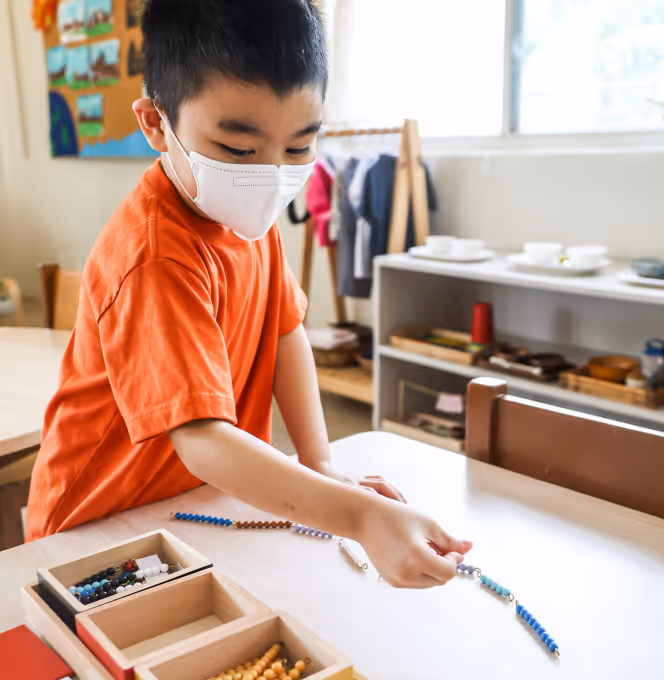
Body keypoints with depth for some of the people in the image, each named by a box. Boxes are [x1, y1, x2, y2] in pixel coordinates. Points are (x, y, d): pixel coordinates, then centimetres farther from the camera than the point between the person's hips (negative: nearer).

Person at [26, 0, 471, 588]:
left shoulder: (249, 209, -3)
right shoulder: (157, 258, -30)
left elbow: (286, 330, 1)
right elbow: (202, 440, -36)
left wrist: (319, 466, -6)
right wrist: (359, 515, -45)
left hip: (210, 500, 6)